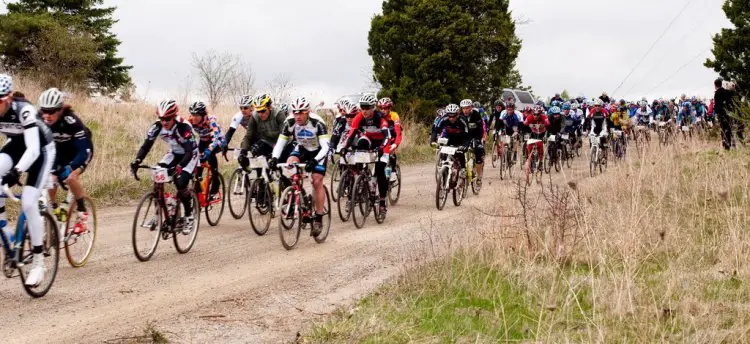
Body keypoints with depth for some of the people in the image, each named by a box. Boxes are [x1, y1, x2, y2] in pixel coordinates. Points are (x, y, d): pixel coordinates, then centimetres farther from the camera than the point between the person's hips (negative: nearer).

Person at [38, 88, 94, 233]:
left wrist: (69, 168, -52)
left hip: (80, 151, -4)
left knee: (70, 177, -28)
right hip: (60, 150, 5)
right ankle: (53, 209, 8)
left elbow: (84, 151, -39)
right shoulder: (41, 121, -23)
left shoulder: (71, 121, -36)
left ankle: (82, 211, -8)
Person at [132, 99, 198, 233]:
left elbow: (189, 151, -39)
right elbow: (146, 145, -20)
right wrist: (137, 161, -37)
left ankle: (189, 216, -3)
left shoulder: (184, 126, -33)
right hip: (174, 154, 5)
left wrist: (179, 167, -55)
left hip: (189, 155, -5)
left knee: (181, 183, -25)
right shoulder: (157, 126, -20)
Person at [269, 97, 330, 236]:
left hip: (318, 151, -3)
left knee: (317, 181, -14)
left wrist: (314, 161, -51)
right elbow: (280, 142, -18)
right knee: (289, 164, -26)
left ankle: (318, 218, -6)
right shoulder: (290, 123, -22)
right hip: (301, 148, 3)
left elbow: (325, 147, -35)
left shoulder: (318, 124, -32)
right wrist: (274, 158, -36)